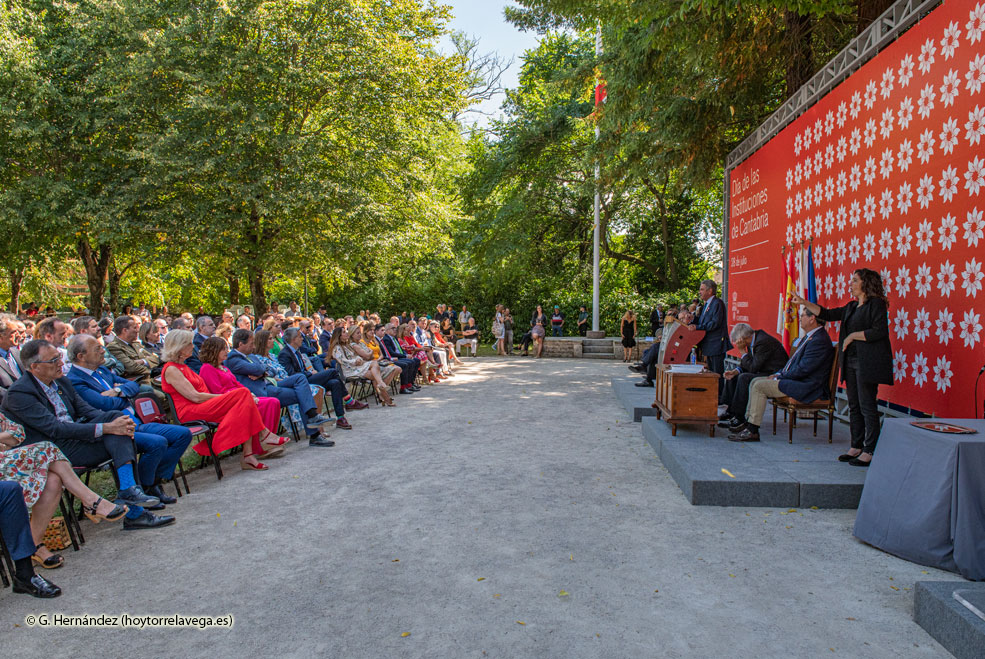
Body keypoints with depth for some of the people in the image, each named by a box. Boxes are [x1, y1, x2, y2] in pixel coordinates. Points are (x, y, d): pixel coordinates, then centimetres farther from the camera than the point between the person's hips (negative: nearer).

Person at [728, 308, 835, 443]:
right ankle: (748, 422, 8)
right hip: (796, 379, 11)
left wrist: (779, 377, -12)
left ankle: (752, 431, -15)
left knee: (759, 386, -18)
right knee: (755, 382, 7)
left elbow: (802, 369, -23)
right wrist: (779, 374, 7)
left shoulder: (819, 340, -19)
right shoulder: (810, 337, 16)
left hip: (806, 387, -11)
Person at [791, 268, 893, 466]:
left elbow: (879, 331, -17)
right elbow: (827, 314, 22)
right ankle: (856, 447, 19)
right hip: (851, 361, 9)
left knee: (867, 406, -6)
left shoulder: (876, 304, -7)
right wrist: (804, 303, 16)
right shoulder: (852, 307, 18)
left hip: (868, 362, -9)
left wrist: (853, 335, -11)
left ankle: (869, 452, -1)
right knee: (854, 405, 11)